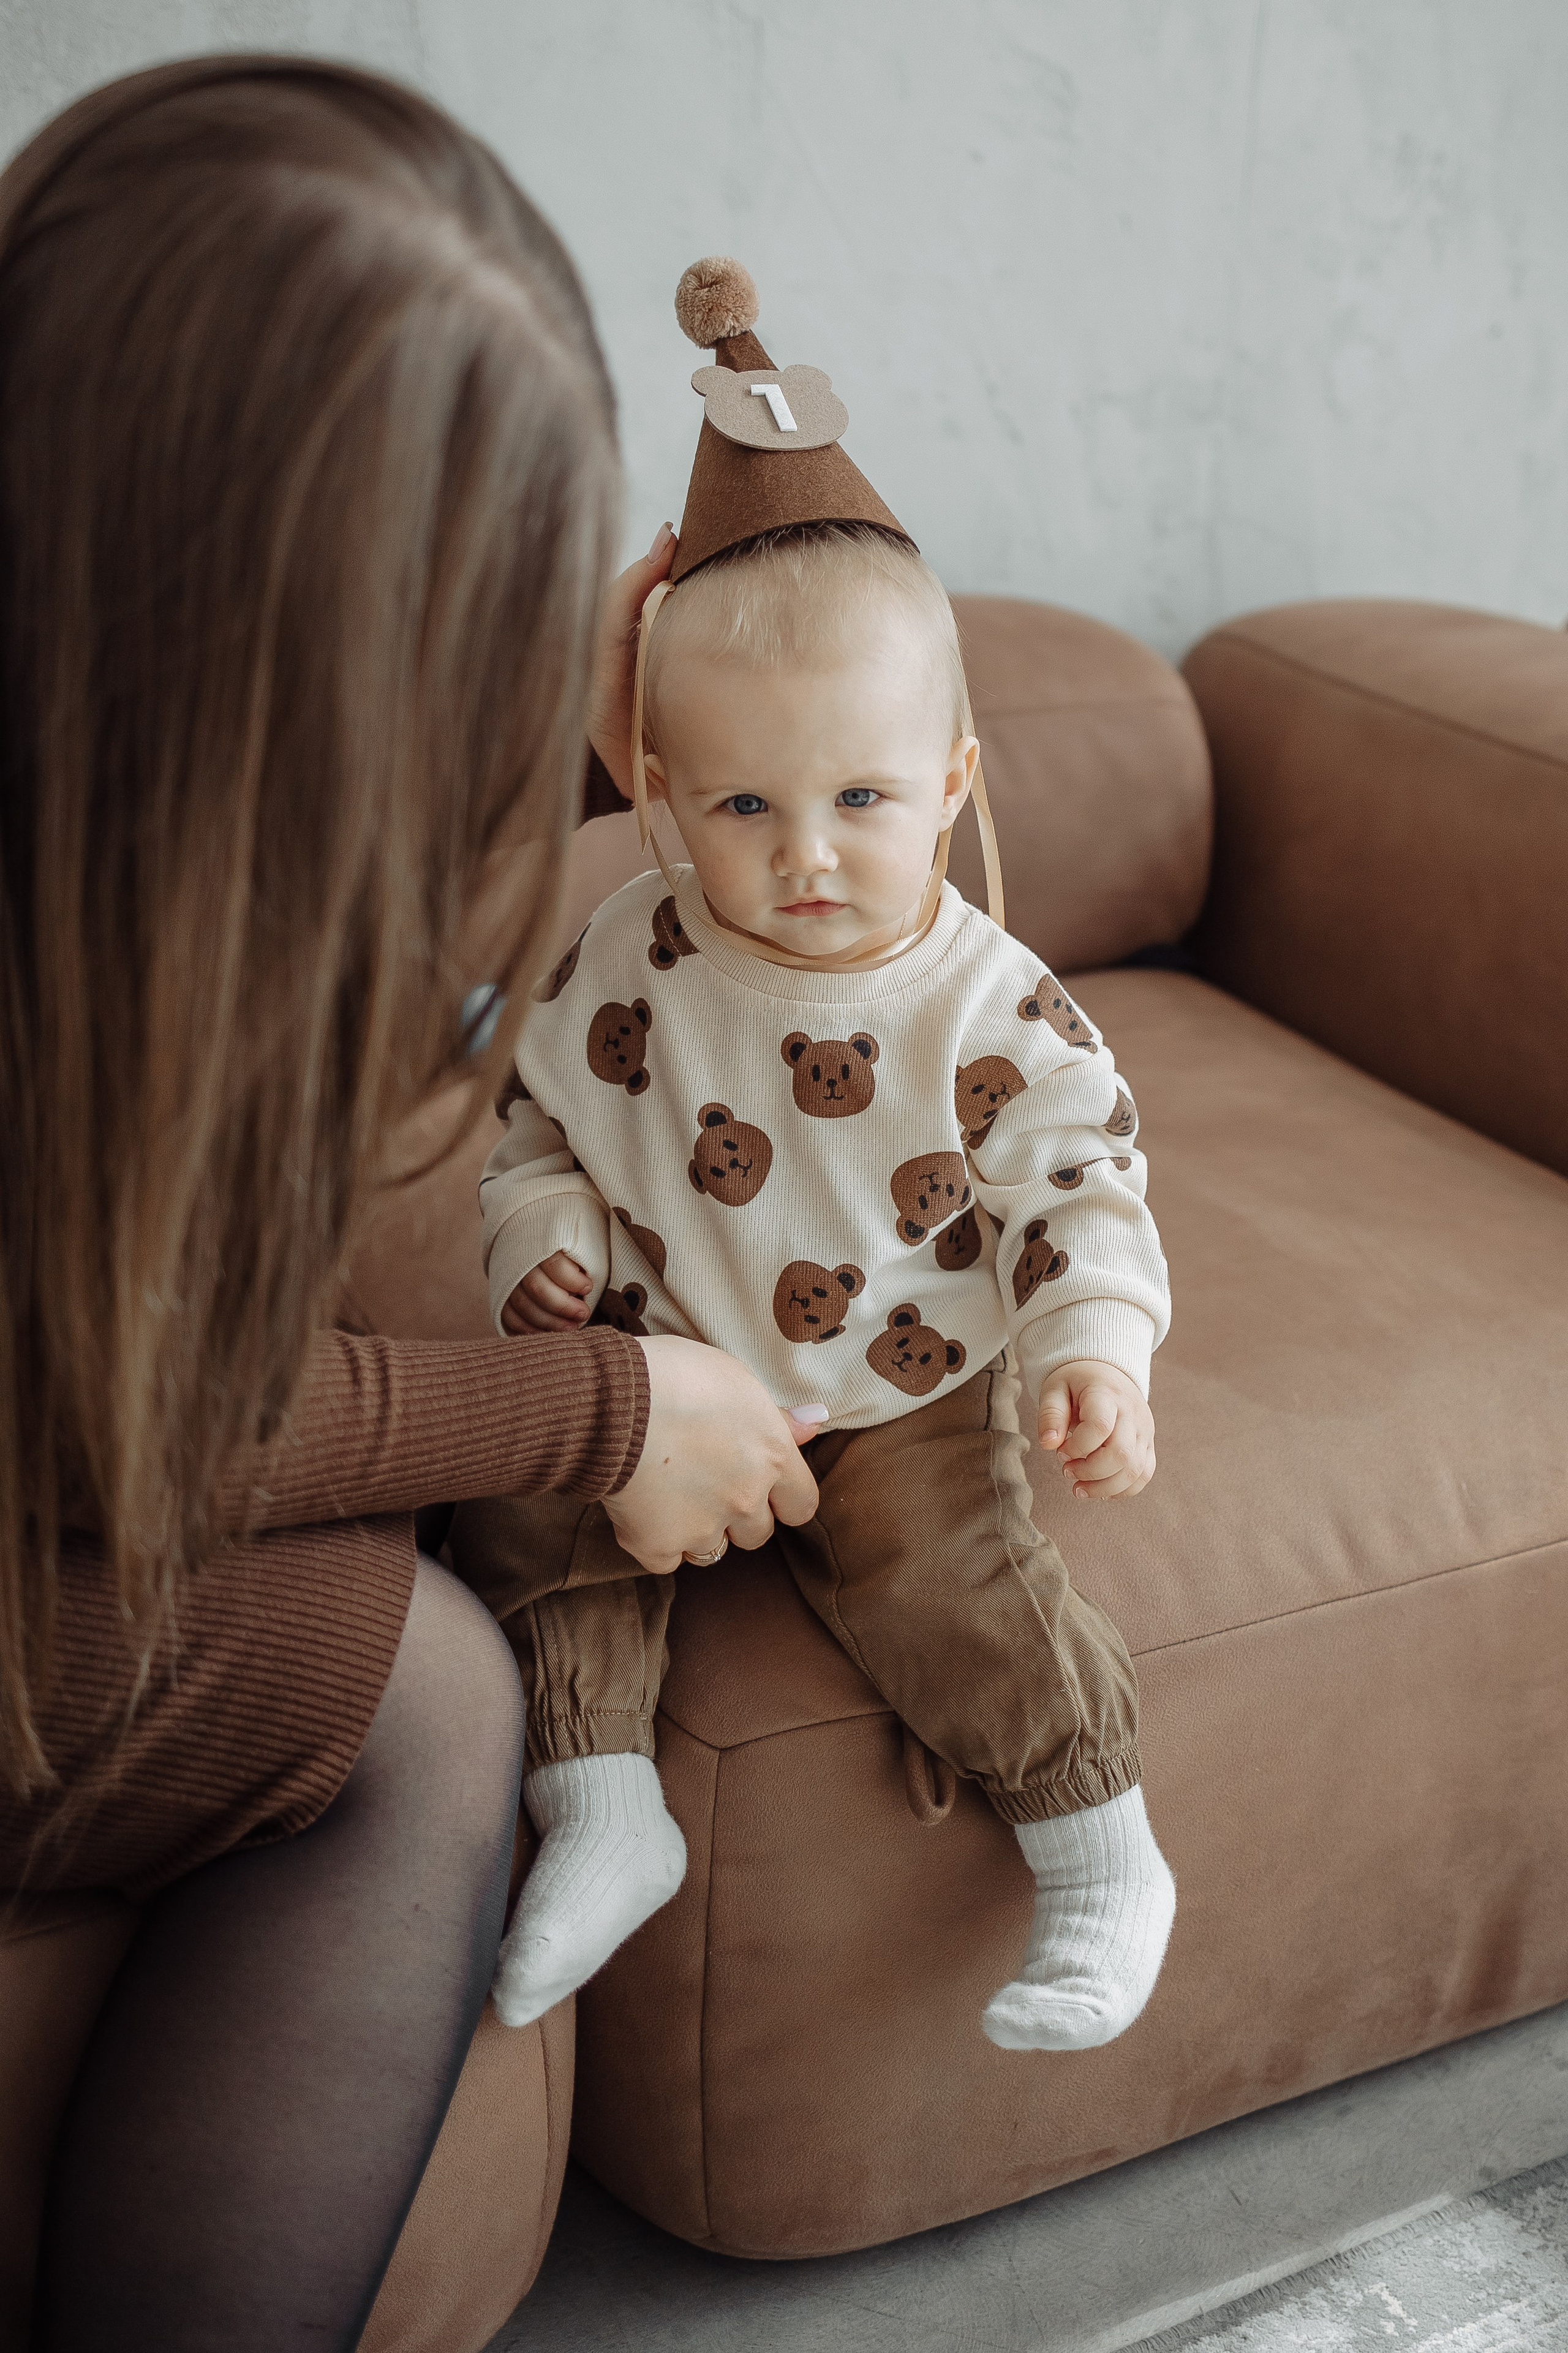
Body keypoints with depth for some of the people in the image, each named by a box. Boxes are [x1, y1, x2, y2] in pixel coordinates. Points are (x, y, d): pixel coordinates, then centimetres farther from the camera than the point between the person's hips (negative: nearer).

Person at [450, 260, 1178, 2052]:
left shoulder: (992, 1009, -15)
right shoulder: (629, 964, -8)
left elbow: (1078, 1185, -9)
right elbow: (539, 1127, 6)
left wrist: (1094, 1351, -25)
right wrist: (548, 1249, -12)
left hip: (903, 1400, -3)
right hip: (661, 1377, 3)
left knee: (942, 1584, -19)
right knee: (523, 1518, -14)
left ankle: (1104, 1867, 3)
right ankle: (601, 1819, 1)